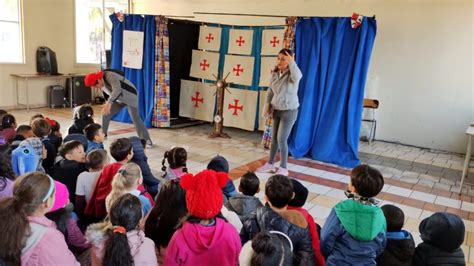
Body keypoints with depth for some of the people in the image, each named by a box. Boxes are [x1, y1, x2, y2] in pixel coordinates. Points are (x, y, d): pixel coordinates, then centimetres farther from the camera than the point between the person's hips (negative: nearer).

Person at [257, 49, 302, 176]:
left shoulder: (292, 75, -18)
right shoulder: (275, 73, 0)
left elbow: (298, 76, -45)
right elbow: (270, 91, 10)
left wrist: (291, 61, -40)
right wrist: (267, 106, 6)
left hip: (289, 111, -6)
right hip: (276, 110, 6)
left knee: (281, 139, -4)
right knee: (274, 138, 14)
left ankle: (283, 168, 10)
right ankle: (270, 163, 28)